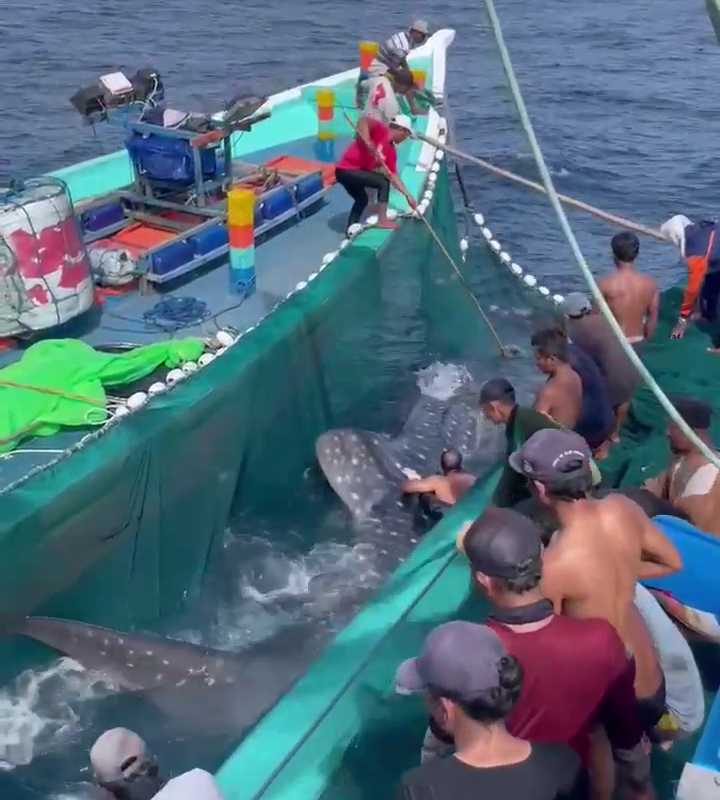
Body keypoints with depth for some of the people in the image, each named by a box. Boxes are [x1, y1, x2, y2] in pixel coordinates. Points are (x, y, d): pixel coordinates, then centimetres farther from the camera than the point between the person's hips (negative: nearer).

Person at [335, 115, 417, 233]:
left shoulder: (391, 151, 11)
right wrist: (367, 142, -36)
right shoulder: (380, 129, -11)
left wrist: (408, 195, 10)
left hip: (348, 171, 10)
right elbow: (362, 121, -27)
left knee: (362, 200, 26)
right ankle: (382, 220, -7)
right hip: (345, 169, -10)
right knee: (383, 182, -12)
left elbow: (393, 175, 13)